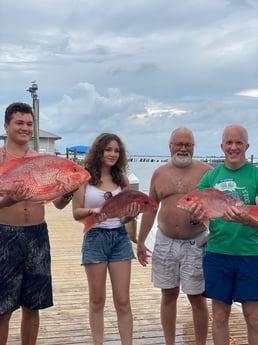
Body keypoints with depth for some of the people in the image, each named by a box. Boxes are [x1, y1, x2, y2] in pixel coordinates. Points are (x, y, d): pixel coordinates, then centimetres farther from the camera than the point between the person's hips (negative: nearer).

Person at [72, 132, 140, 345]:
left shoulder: (122, 180, 5)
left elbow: (125, 217, 8)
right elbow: (76, 213, -3)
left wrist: (131, 214, -15)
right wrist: (92, 211, -23)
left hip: (120, 237, 2)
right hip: (95, 238, -2)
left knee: (123, 301, 3)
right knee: (97, 300, 8)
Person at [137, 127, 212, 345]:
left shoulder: (206, 171, -3)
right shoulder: (160, 174, 6)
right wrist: (141, 241, 12)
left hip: (195, 243, -3)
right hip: (165, 243, 3)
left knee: (196, 297, 3)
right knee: (169, 295, 11)